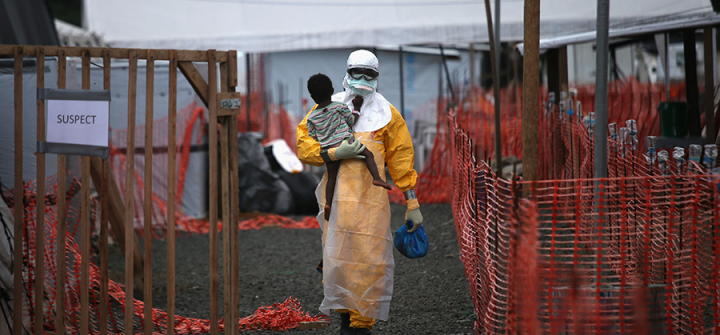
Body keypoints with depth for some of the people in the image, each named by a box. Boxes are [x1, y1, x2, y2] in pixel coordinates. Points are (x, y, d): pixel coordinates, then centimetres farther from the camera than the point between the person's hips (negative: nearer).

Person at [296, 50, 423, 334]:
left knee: (370, 261, -5)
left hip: (372, 198, 0)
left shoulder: (387, 115, 9)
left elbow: (401, 160, 11)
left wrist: (412, 203, 7)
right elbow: (304, 148, 4)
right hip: (337, 196, 0)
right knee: (337, 258, -4)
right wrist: (334, 153, -13)